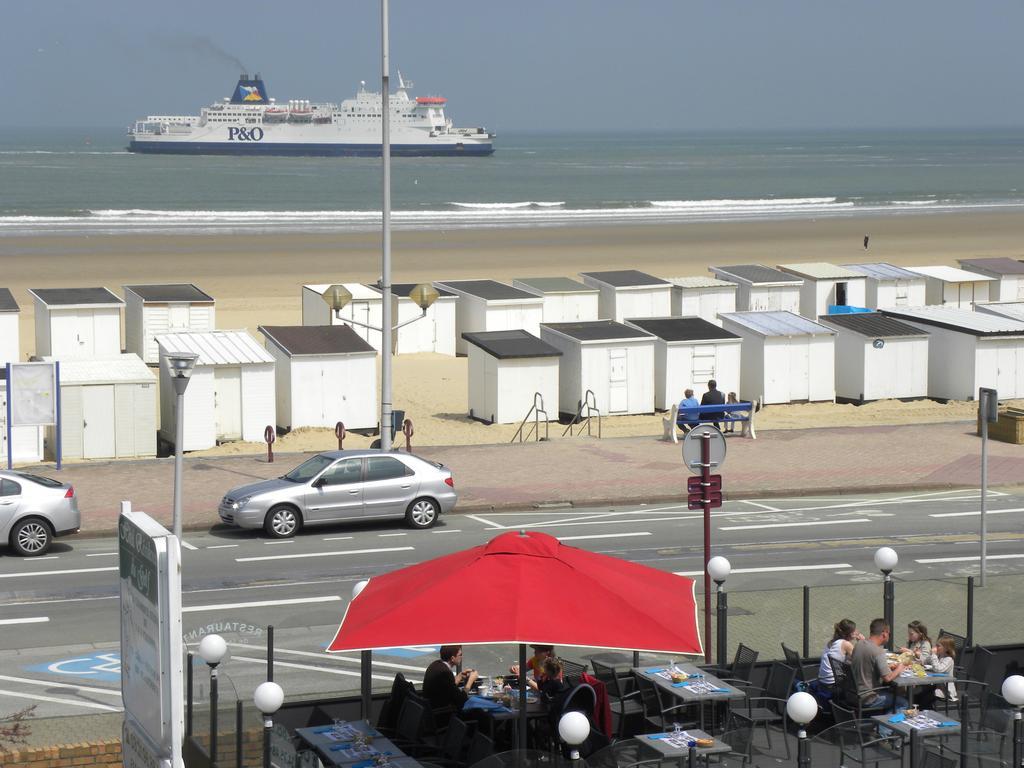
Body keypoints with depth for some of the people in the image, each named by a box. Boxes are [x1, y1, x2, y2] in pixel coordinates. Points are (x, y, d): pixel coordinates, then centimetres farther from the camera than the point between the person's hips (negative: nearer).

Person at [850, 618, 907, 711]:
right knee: (903, 703, 0)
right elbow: (887, 678, -24)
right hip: (868, 699, -9)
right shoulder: (878, 651, -22)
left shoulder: (859, 645, 5)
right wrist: (899, 669, -5)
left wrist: (889, 667, 14)